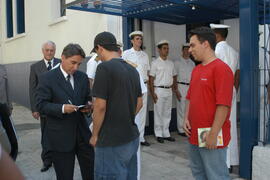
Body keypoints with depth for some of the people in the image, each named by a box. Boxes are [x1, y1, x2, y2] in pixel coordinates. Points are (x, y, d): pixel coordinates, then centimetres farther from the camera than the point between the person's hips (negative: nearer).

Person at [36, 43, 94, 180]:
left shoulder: (83, 77, 7)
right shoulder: (47, 78, -9)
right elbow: (41, 105, -12)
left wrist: (88, 106, -8)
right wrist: (62, 108, -26)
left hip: (82, 132, 5)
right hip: (60, 136, -4)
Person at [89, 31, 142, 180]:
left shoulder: (104, 67, -15)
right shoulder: (132, 69, 7)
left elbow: (100, 106, -18)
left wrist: (95, 135, -6)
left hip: (111, 142, -7)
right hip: (132, 137, 8)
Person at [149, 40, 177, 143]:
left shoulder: (171, 63, 12)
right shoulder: (155, 63, -5)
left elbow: (174, 76, 21)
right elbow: (151, 79, -8)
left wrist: (174, 86, 6)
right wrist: (152, 93, -14)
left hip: (169, 90, 6)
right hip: (159, 90, -5)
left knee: (167, 113, 10)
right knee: (158, 113, 0)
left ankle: (166, 134, 20)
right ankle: (159, 135, 9)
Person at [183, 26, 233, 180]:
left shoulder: (221, 68, -15)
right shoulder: (196, 70, 12)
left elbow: (223, 104, -21)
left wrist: (213, 134, -21)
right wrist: (186, 119, 5)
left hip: (211, 138, -8)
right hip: (194, 136, 9)